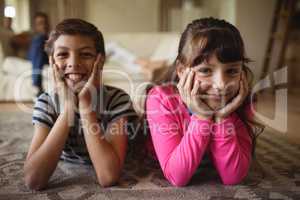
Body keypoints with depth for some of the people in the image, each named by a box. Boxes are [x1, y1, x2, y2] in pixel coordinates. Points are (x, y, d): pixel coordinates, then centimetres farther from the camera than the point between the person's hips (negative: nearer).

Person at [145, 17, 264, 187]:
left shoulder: (239, 102, -18)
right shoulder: (161, 99, -26)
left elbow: (233, 177, -23)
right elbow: (177, 177, -30)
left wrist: (222, 117, -33)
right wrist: (201, 117, -37)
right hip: (165, 187, -1)